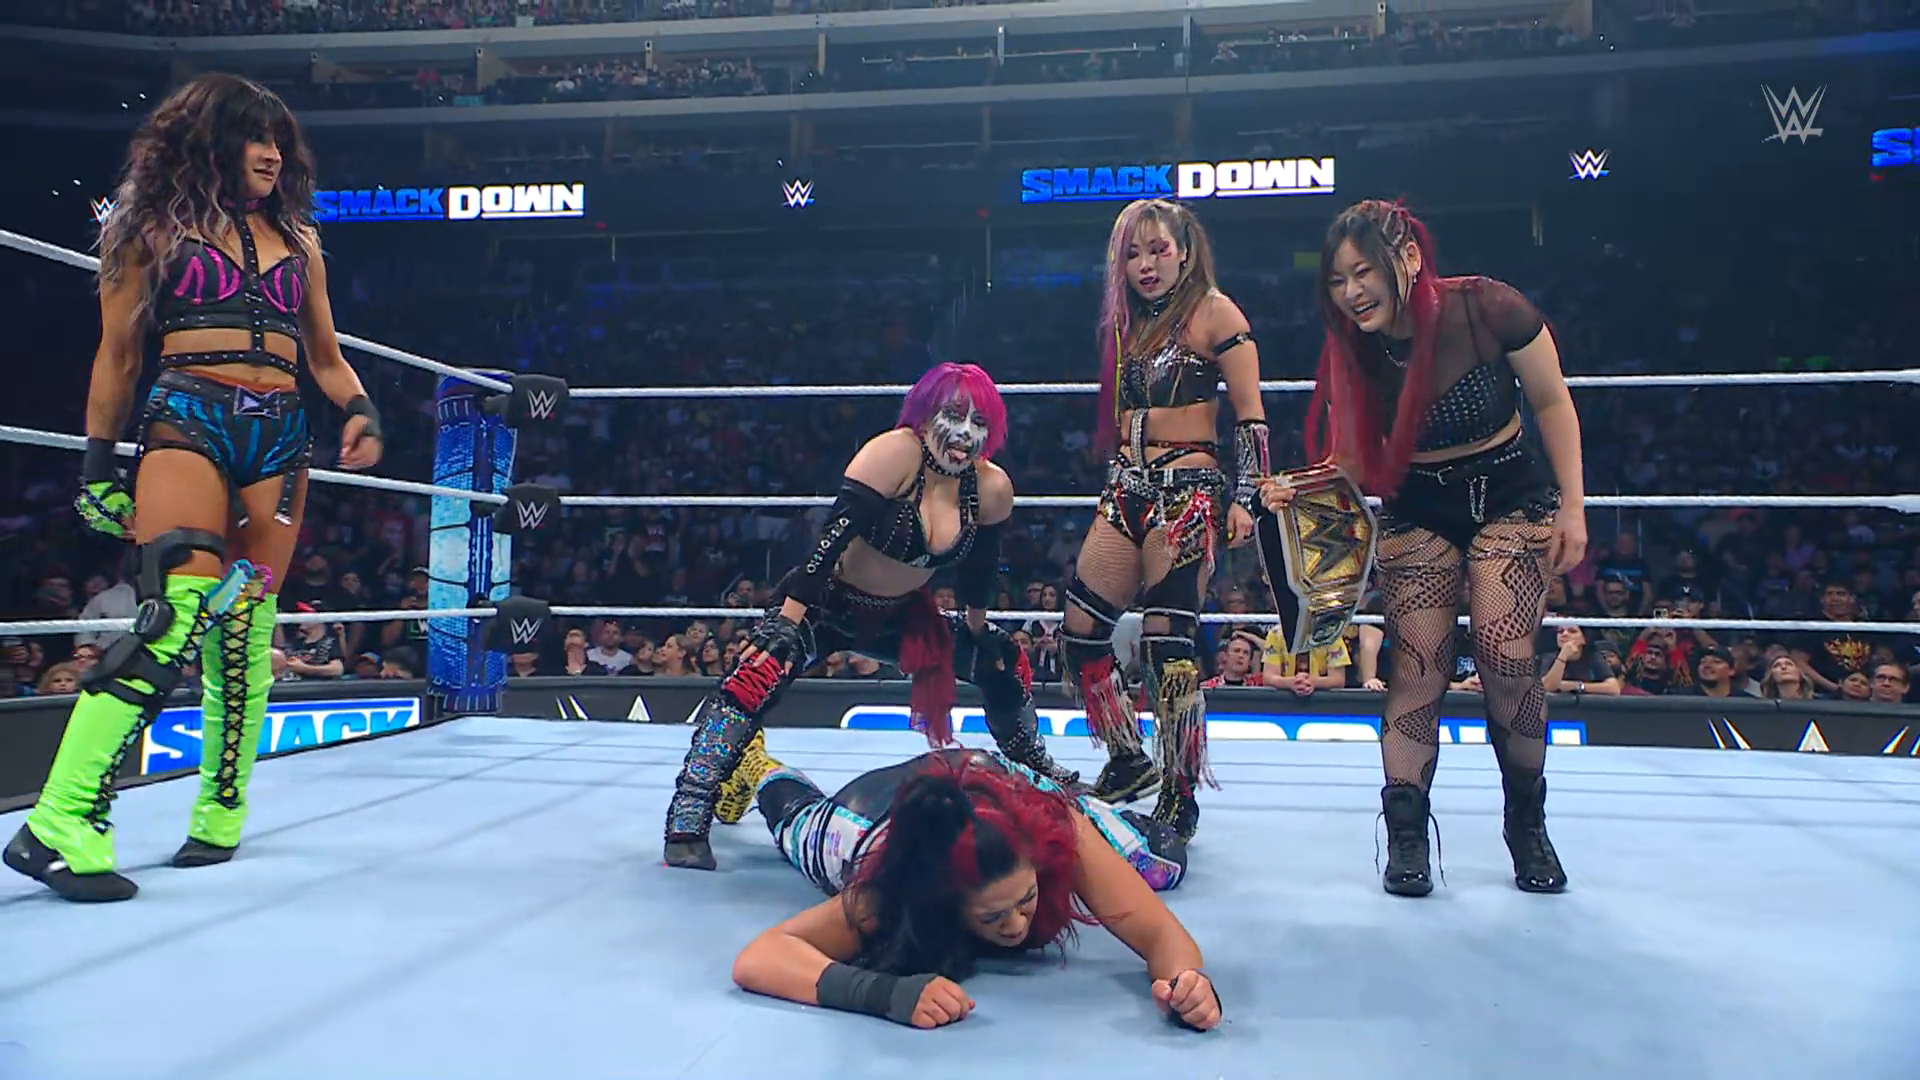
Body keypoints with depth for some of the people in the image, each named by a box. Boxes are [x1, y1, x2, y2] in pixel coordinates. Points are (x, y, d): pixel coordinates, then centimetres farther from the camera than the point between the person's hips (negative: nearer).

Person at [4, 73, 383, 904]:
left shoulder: (297, 242, 21)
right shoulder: (158, 227, 10)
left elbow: (327, 358, 23)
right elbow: (117, 355, 9)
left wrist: (360, 412, 4)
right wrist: (98, 463, 6)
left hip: (279, 437, 4)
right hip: (187, 421, -4)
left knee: (245, 628, 1)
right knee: (175, 614, -22)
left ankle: (221, 812, 11)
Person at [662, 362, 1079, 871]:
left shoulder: (992, 489, -12)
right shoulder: (896, 453, -28)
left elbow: (979, 568, 5)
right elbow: (834, 534, -33)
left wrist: (976, 628, 15)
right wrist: (788, 617, -36)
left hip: (900, 616, 6)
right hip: (826, 602, -6)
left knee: (1005, 660, 10)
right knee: (759, 674, -29)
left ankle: (1038, 771, 36)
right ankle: (687, 821, -23)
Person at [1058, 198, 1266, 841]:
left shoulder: (1213, 312, -3)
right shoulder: (1126, 322, 18)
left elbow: (1250, 416, -6)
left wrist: (1245, 499, -14)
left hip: (1189, 490, -7)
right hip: (1127, 490, 7)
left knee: (1168, 641, -13)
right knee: (1079, 634, 3)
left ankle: (1181, 801, -1)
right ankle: (1129, 763, 21)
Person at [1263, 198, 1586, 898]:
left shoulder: (1487, 309, -20)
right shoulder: (1352, 352, -12)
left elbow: (1552, 402, -6)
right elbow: (1355, 461, -7)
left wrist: (1573, 506, -6)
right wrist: (1297, 489, -28)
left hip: (1509, 496, -2)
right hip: (1416, 511, 2)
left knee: (1506, 659, -13)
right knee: (1417, 666, -7)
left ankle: (1527, 824, 9)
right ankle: (1406, 835, 2)